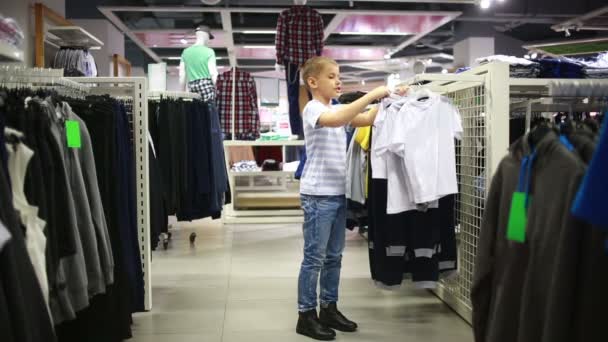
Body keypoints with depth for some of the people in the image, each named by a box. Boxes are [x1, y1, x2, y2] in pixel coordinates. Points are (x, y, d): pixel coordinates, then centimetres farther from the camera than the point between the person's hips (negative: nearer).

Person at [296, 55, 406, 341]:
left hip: (338, 192, 8)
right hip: (317, 194, -8)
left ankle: (329, 309, 25)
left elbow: (366, 119, 6)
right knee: (314, 258, -2)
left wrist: (387, 100, -7)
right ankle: (306, 315, 8)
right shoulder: (312, 109, -11)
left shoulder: (337, 110, 14)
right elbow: (336, 120, -31)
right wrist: (372, 94, -28)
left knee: (334, 256, 14)